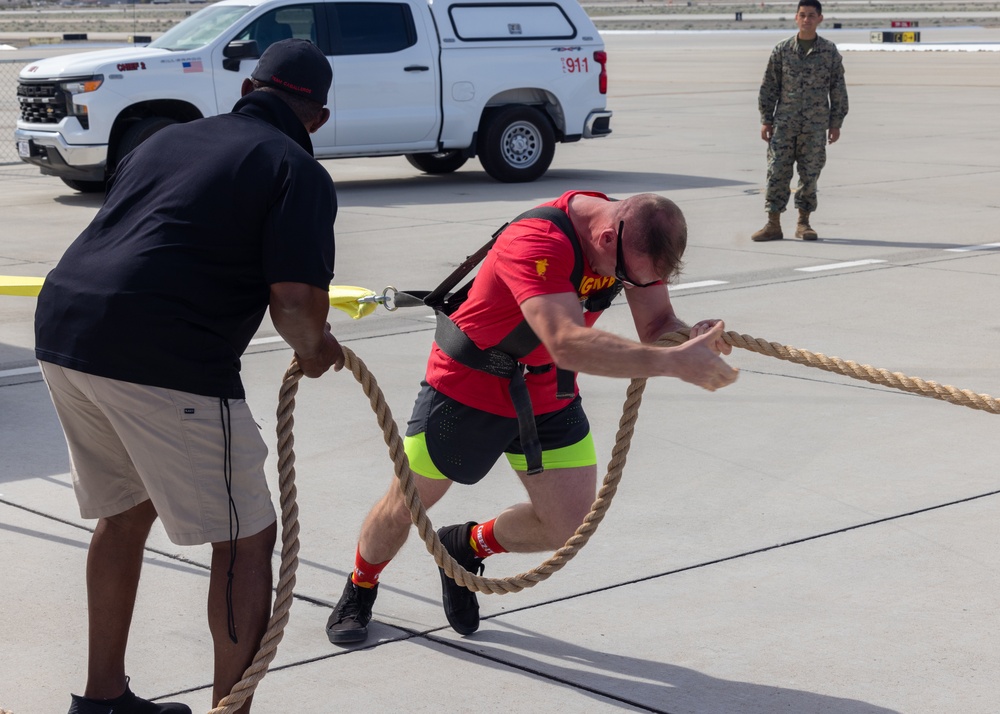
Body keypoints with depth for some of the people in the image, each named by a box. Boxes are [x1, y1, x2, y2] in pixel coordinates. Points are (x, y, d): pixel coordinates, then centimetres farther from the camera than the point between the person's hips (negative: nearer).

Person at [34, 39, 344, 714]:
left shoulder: (167, 139, 22)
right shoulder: (299, 171, 0)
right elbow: (296, 301, -11)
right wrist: (315, 349, 10)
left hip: (63, 331, 8)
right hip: (162, 361, -8)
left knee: (127, 510, 26)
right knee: (246, 539, 5)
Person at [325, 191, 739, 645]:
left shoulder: (635, 237, -14)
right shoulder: (538, 242, -38)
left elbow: (658, 326, -13)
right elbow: (567, 345, -49)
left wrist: (695, 339, -37)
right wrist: (673, 363, -57)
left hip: (548, 396, 6)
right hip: (467, 386, -6)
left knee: (567, 526, 1)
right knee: (404, 506, 11)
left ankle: (468, 545, 31)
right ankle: (360, 589, 42)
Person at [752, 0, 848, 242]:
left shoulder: (830, 52, 3)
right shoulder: (781, 50, 4)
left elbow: (838, 89, 7)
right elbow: (769, 86, 7)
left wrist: (836, 123, 4)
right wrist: (765, 120, 3)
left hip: (815, 125, 0)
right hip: (784, 124, 0)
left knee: (810, 175, 3)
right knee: (777, 172, -3)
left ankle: (803, 223, 14)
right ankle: (773, 224, 1)